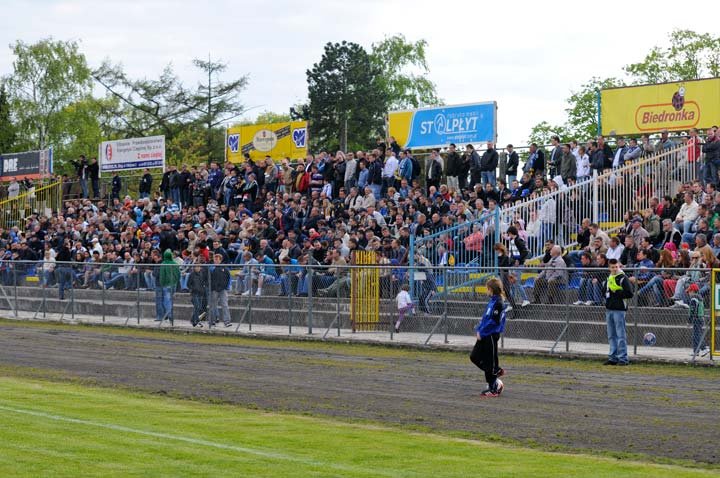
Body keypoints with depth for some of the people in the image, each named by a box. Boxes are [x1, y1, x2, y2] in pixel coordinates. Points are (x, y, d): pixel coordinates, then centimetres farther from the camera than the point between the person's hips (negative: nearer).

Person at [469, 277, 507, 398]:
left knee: (490, 361, -1)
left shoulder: (498, 303, -17)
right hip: (484, 335, 10)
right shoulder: (492, 301, 11)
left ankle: (493, 388, 8)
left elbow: (494, 321, -23)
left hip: (491, 336, -10)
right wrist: (479, 329, 8)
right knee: (474, 356, 12)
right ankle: (496, 371, 23)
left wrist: (481, 332, -19)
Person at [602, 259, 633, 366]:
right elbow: (605, 290, 27)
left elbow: (629, 293, -13)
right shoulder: (609, 278, 16)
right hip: (609, 309, 8)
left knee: (621, 335, -8)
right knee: (611, 336, 11)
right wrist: (606, 295, 6)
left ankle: (623, 358, -8)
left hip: (619, 310, -8)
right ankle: (613, 357, 16)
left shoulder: (623, 278, -6)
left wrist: (616, 293, -13)